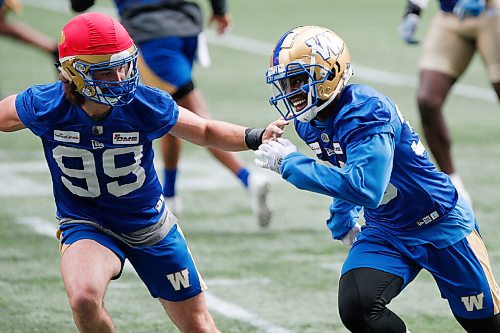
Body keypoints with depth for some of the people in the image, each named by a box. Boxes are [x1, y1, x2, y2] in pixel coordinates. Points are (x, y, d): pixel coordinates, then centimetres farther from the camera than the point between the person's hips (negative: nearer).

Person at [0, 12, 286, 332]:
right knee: (84, 298, -34)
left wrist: (256, 137, -22)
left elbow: (206, 132, -6)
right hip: (86, 226, -2)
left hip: (150, 225, 2)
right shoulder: (45, 107, -22)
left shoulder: (147, 105, -20)